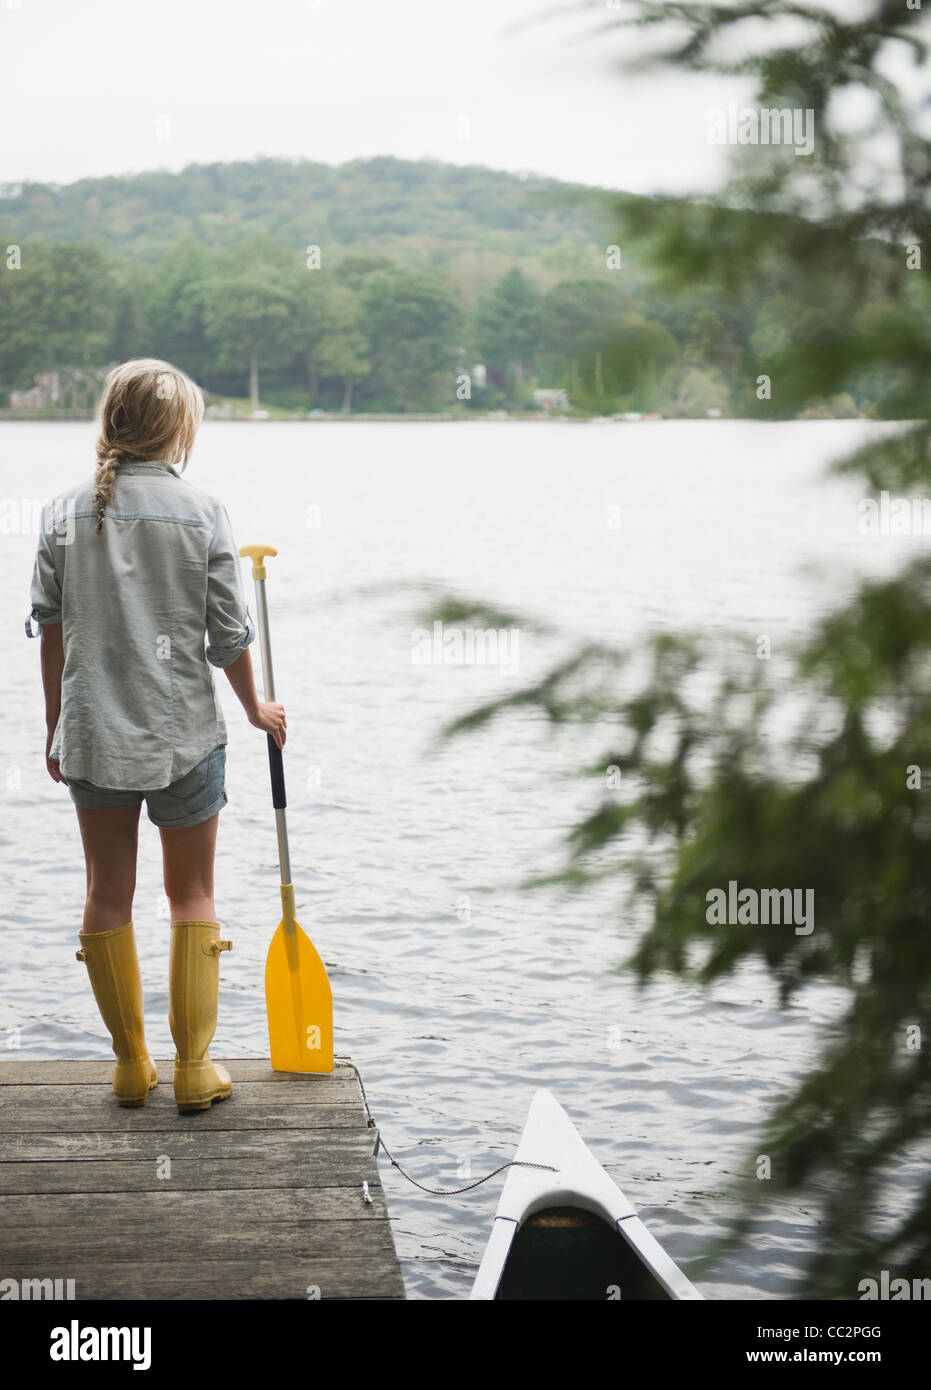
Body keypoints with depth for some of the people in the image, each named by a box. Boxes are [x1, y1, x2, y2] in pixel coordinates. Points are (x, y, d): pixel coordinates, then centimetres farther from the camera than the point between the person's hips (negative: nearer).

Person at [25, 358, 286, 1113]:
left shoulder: (65, 513, -1)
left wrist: (56, 725, 14)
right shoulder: (203, 512, -8)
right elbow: (229, 634, -6)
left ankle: (131, 1064, 21)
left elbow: (51, 629, 3)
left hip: (91, 736, 2)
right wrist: (257, 708, 11)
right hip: (184, 733, -2)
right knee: (193, 896, 11)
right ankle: (195, 1067, 12)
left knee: (108, 895, 13)